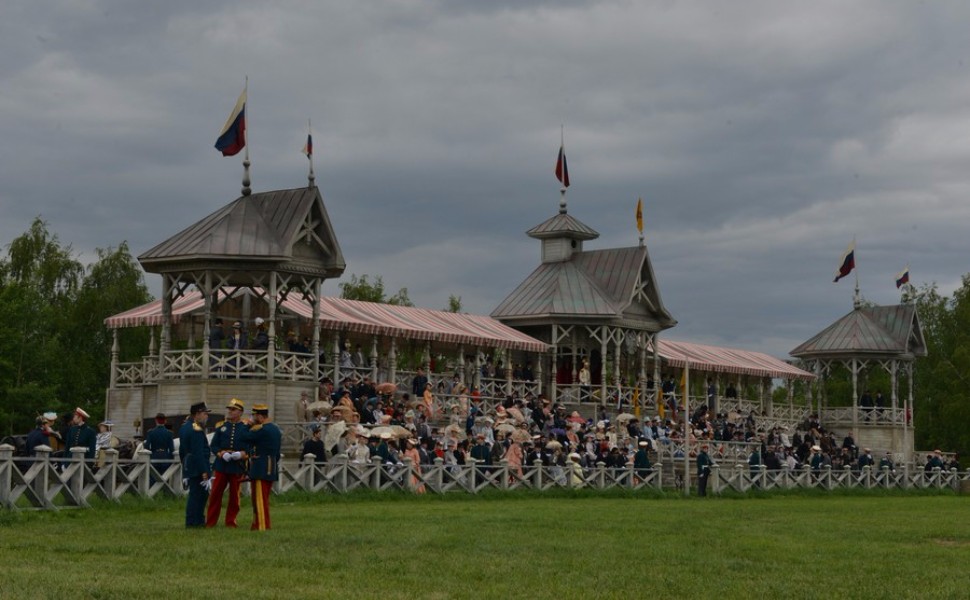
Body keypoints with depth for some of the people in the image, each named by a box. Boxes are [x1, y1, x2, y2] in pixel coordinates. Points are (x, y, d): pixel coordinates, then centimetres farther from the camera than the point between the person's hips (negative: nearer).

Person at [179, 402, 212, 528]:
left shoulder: (184, 427, 13)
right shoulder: (197, 430, -18)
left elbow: (182, 450, 20)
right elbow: (198, 453, -22)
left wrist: (184, 465, 26)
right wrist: (204, 472, -21)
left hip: (188, 466, 10)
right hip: (197, 469, -10)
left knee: (202, 493, 16)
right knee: (196, 494, -3)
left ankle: (199, 520, 21)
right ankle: (192, 522, 1)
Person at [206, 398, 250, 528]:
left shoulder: (246, 428, 2)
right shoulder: (221, 426, 8)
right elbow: (213, 445, 5)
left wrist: (242, 454, -18)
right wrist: (222, 454, -13)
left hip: (237, 466, -1)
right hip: (221, 465, 1)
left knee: (234, 495, 5)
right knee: (215, 493, 2)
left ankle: (231, 522, 14)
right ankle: (210, 521, 8)